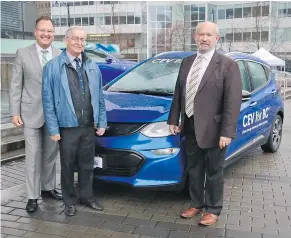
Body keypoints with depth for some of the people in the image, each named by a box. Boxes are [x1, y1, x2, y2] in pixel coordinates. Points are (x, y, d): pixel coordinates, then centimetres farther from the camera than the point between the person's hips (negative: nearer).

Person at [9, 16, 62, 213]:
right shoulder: (23, 54, -1)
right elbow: (16, 85, -1)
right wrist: (15, 112, -6)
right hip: (31, 113, -2)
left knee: (51, 155, 14)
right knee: (33, 156, 3)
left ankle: (48, 187, 31)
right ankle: (33, 197, 13)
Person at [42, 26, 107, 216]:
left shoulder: (92, 67, 8)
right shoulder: (53, 67, -5)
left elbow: (100, 97, 10)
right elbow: (48, 100, -7)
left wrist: (102, 122, 5)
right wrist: (53, 128, -10)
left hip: (89, 126, 4)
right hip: (67, 127, -3)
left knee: (87, 165, 15)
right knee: (68, 166, 10)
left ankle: (87, 197, 32)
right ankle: (70, 201, 26)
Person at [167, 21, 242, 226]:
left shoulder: (228, 65, -10)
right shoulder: (187, 62, 8)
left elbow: (233, 101, -15)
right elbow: (178, 93, 12)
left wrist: (227, 132, -19)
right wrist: (174, 120, 9)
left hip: (213, 129, -5)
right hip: (190, 127, 6)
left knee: (213, 172, 10)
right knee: (194, 170, 18)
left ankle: (213, 210, 27)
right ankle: (196, 204, 36)